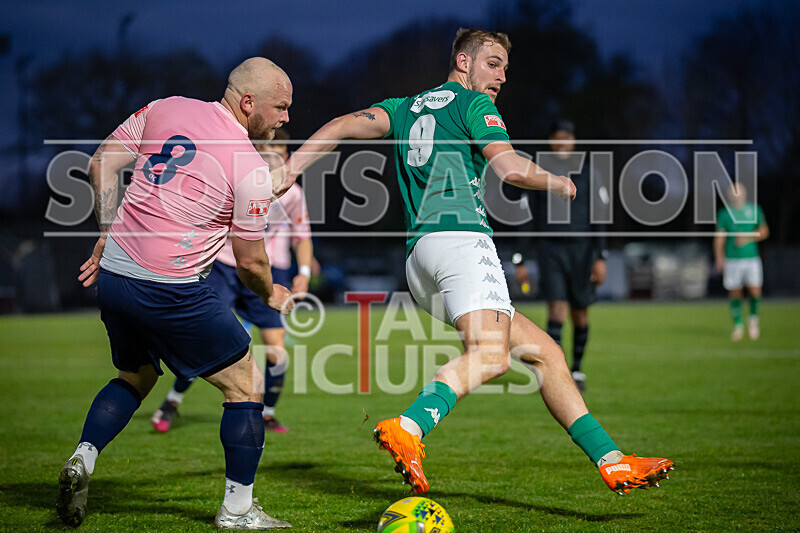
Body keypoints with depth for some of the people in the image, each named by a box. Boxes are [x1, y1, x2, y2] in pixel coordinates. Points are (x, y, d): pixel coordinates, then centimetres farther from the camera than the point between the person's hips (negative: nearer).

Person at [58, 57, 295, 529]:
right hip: (171, 291, -7)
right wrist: (272, 295, 19)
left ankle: (83, 458, 9)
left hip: (112, 276, 7)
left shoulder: (165, 109, 6)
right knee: (245, 386, 9)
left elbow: (102, 164, 9)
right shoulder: (251, 169, -9)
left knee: (135, 376, 29)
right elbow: (250, 263, -2)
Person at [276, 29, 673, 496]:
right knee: (490, 355, -28)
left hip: (419, 256, 9)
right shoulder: (472, 103, 7)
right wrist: (561, 184, 10)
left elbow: (345, 125, 15)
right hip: (461, 236, -9)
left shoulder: (406, 107, 28)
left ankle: (612, 461, 2)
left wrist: (292, 166, 9)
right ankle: (408, 430, -50)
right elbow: (511, 168, -7)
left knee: (543, 350, 8)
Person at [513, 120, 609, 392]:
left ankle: (577, 370, 28)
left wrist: (601, 258, -8)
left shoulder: (587, 174, 3)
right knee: (557, 310, -14)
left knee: (580, 315, 8)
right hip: (550, 249, -1)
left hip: (581, 249, 1)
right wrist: (520, 262, 5)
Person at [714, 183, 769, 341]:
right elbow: (720, 236, 2)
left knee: (755, 291, -10)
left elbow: (764, 231, 7)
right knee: (735, 292, 0)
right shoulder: (725, 213, 4)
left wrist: (748, 238, -9)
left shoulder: (754, 210, 6)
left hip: (752, 258, 0)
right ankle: (738, 325, 14)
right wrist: (719, 257, -8)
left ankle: (754, 318, 17)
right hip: (732, 259, 0)